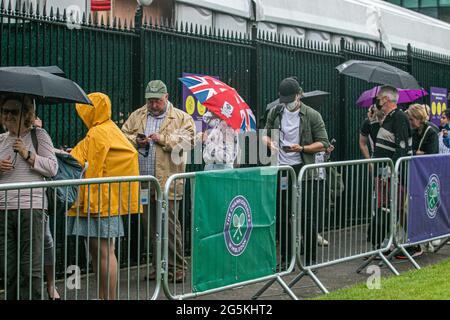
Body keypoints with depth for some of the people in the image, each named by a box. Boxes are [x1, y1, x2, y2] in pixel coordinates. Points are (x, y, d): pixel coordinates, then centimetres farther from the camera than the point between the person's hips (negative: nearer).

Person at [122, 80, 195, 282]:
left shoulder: (181, 118, 3)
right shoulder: (136, 117, 15)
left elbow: (187, 141, -9)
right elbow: (123, 136, 12)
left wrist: (162, 138, -14)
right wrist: (136, 141, -7)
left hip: (167, 182, -4)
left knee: (170, 225, -4)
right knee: (150, 227, 11)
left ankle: (177, 267, 6)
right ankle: (158, 266, 21)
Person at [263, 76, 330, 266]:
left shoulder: (312, 115, -4)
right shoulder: (275, 113, 8)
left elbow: (323, 144, -5)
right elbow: (265, 135, 19)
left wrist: (302, 148, -20)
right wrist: (270, 143, -4)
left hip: (302, 170, -4)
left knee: (307, 216, -1)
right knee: (282, 217, 9)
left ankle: (310, 258, 8)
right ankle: (286, 258, 19)